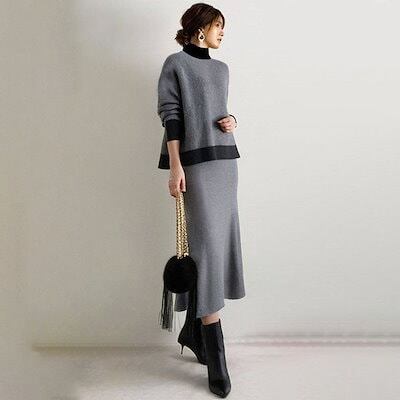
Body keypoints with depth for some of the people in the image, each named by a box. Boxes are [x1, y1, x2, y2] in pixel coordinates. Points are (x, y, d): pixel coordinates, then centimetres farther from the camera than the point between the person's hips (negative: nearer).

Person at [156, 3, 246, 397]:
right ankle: (215, 354, -5)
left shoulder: (221, 68, 20)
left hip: (224, 160, 8)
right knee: (206, 246, -11)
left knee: (220, 243, 6)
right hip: (195, 162, -7)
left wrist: (231, 120, 2)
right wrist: (175, 167, -16)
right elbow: (170, 115, -8)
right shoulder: (175, 63, 0)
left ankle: (193, 329, 21)